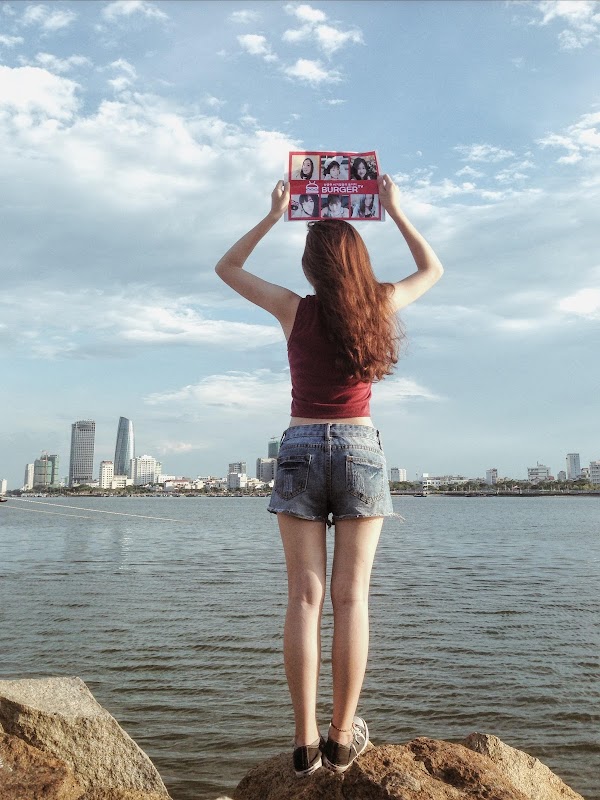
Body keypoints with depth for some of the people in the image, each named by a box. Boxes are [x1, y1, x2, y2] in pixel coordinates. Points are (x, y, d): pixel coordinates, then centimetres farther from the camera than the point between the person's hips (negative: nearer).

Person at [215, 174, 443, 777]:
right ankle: (342, 738, 8)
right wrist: (394, 210, 23)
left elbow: (226, 268, 14)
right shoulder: (378, 306, 2)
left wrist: (273, 216, 15)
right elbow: (432, 269, 22)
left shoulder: (295, 310, 0)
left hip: (300, 450, 0)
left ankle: (305, 743, 3)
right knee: (351, 598, 2)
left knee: (304, 598, 0)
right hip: (360, 450, 1)